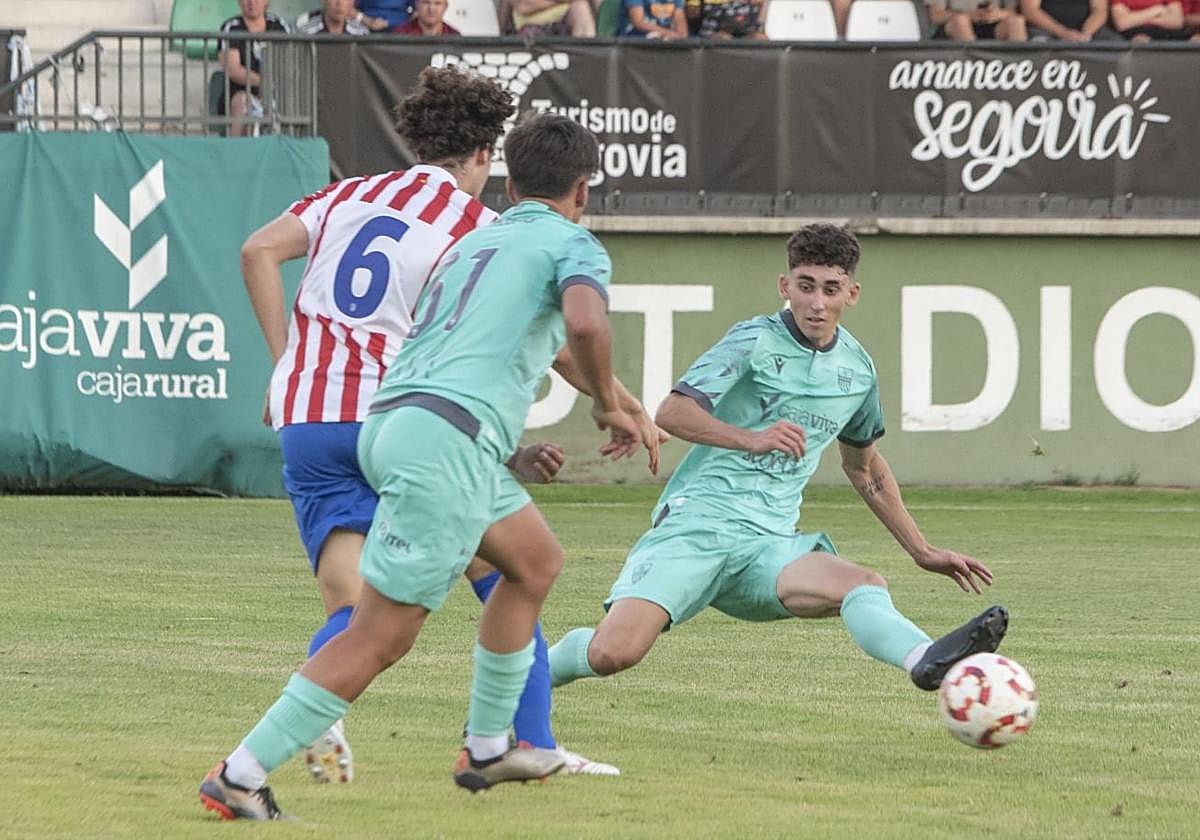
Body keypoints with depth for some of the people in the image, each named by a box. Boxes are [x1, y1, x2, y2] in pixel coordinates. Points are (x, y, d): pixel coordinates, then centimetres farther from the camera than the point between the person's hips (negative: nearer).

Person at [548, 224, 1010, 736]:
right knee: (614, 654, -23)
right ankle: (539, 668, 10)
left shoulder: (857, 369, 15)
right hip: (697, 522, -4)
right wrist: (752, 439, -30)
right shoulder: (757, 340, -4)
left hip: (770, 543, 4)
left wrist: (923, 553, 31)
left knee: (865, 587, -28)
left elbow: (864, 466, 32)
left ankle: (926, 661, -58)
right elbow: (672, 412, -15)